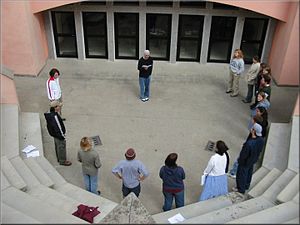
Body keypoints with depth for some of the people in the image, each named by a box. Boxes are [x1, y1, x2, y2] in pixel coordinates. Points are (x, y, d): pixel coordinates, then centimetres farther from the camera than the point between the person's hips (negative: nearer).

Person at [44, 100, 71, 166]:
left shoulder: (50, 114, -1)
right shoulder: (54, 116, -32)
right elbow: (58, 127, -27)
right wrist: (62, 136, -18)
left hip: (54, 134, 10)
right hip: (59, 135, -10)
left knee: (57, 147, 24)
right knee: (61, 147, 7)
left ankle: (59, 159, 42)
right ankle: (63, 161, 23)